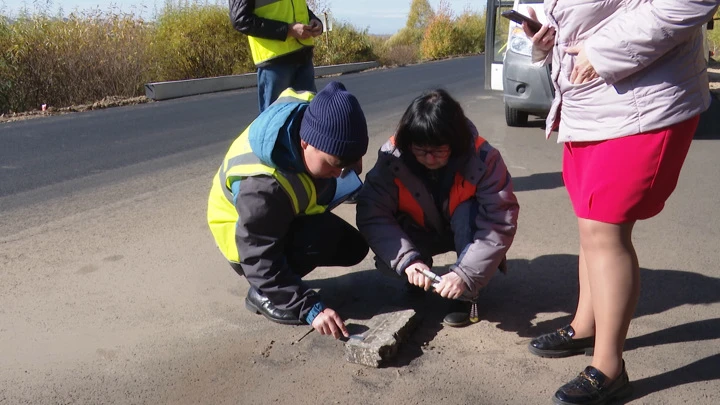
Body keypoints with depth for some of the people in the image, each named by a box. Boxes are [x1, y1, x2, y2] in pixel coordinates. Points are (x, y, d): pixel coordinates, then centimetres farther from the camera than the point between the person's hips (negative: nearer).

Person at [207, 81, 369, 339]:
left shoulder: (312, 115, -24)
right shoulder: (262, 185, -42)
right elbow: (261, 261, -36)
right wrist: (310, 308, -38)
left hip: (288, 215, 8)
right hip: (246, 238, -8)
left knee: (353, 247, 7)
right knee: (325, 236, -32)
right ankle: (263, 294, -11)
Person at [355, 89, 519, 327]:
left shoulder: (483, 158, -31)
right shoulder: (392, 156, -27)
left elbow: (500, 223, -32)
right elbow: (371, 214, -30)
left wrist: (465, 274, -42)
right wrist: (407, 260, -43)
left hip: (465, 232, -1)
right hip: (422, 232, 1)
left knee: (469, 211, -34)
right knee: (387, 259, -27)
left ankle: (466, 294, -16)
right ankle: (420, 274, 7)